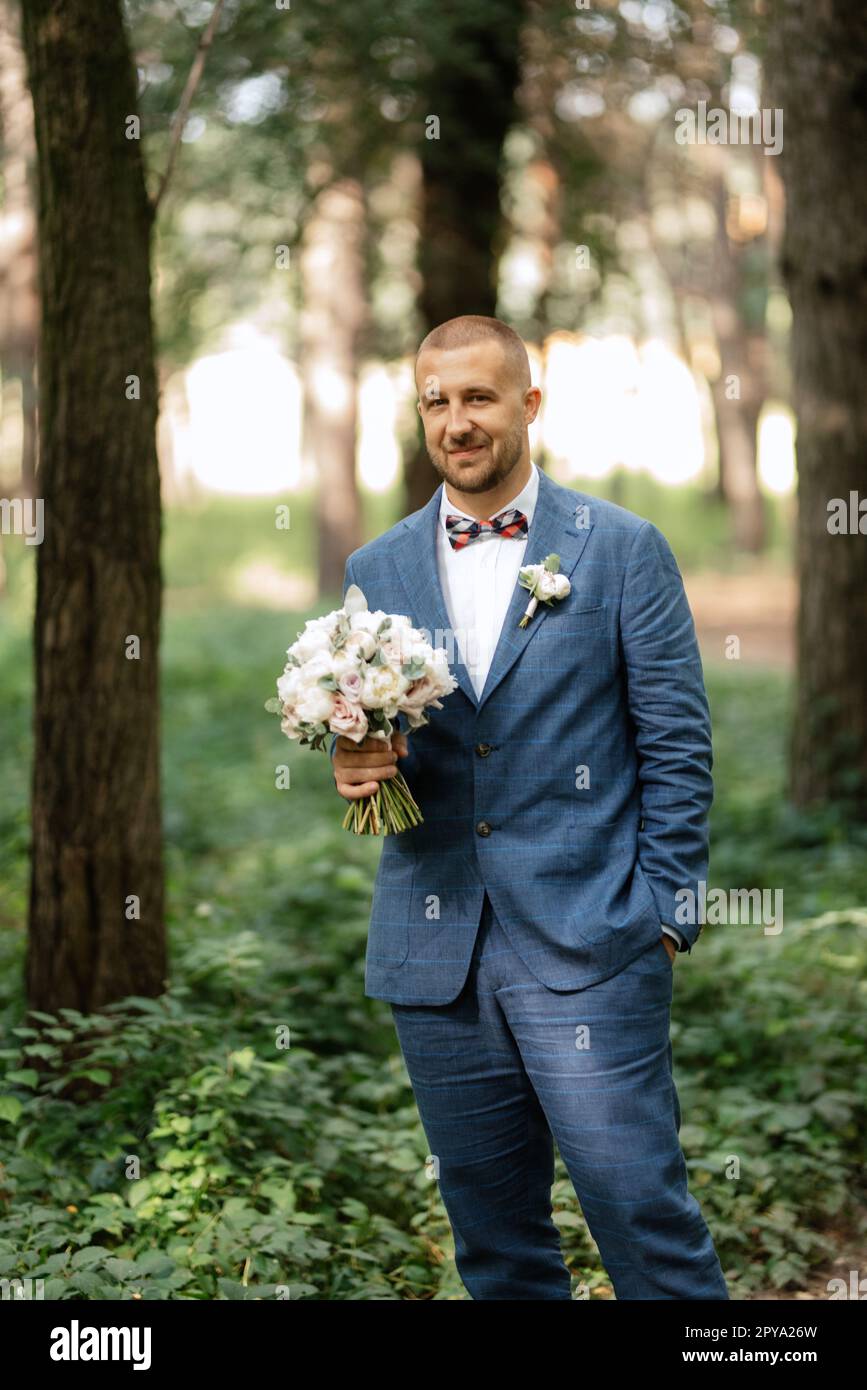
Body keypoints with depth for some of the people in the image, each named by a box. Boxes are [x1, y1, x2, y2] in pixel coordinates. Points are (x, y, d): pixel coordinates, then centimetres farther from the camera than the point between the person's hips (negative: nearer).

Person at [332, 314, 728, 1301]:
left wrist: (664, 915, -7)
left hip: (589, 945, -4)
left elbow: (677, 746, 0)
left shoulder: (621, 549, 1)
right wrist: (354, 764, -6)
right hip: (435, 954, 4)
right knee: (491, 1234, 11)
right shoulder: (376, 571, 11)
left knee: (637, 1203, -8)